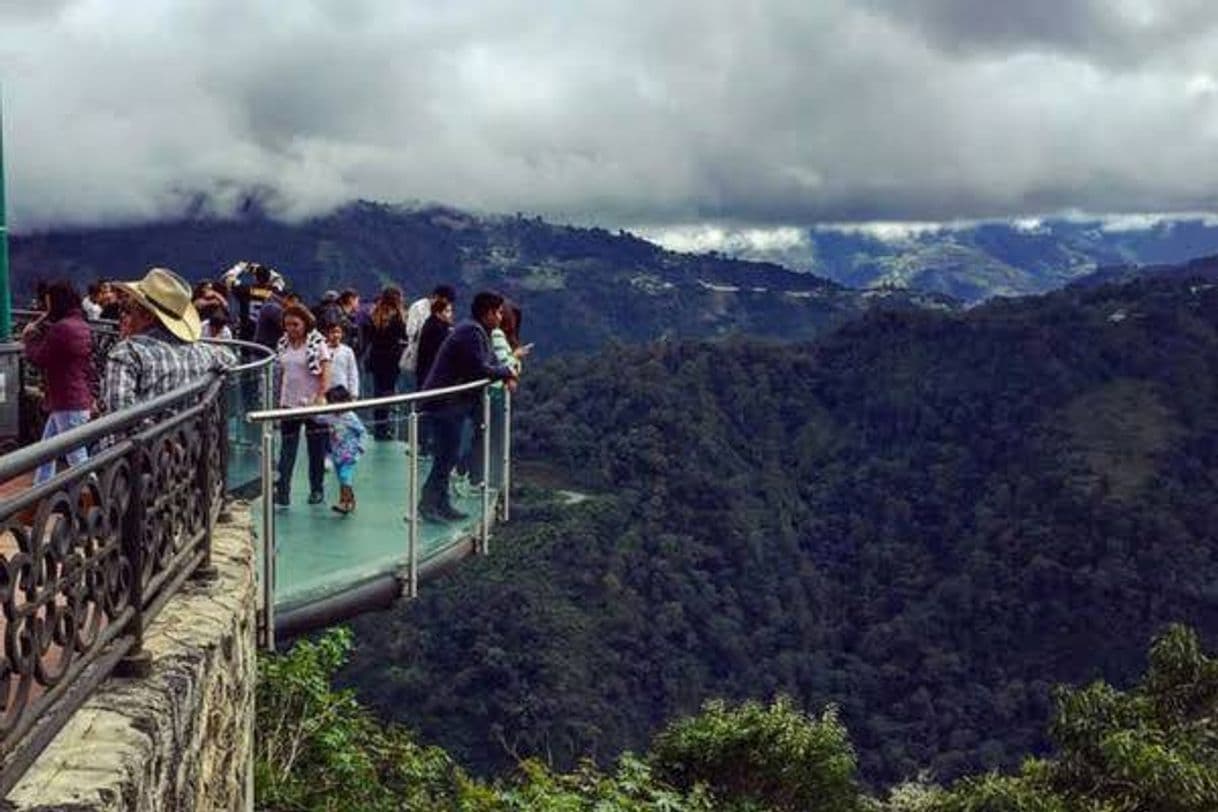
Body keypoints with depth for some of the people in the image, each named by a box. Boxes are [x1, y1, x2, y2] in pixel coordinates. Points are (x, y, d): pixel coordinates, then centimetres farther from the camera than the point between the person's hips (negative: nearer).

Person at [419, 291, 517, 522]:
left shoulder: (479, 332, 16)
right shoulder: (471, 332, -18)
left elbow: (490, 362, 19)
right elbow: (479, 369, -23)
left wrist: (505, 375, -1)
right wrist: (506, 371, -8)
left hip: (454, 402, 11)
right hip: (446, 402, -11)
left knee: (448, 455, 14)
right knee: (446, 455, -7)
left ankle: (441, 504, 20)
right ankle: (428, 504, -2)